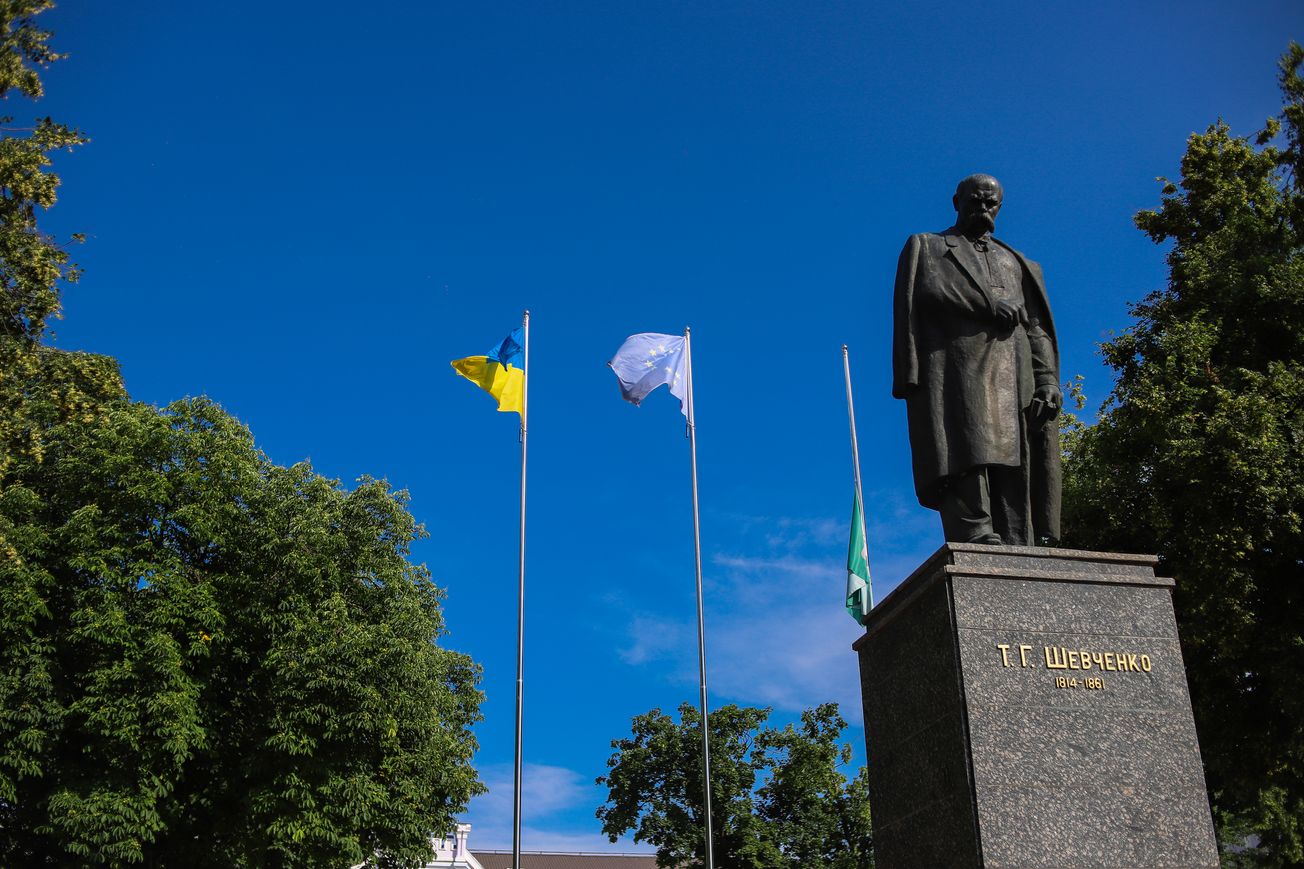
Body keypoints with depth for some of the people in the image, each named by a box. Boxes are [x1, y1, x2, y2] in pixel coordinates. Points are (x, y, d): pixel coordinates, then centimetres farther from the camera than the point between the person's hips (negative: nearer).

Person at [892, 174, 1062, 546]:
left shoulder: (1018, 264, 34)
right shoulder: (926, 247, 25)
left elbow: (1037, 330, 19)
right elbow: (926, 292, 2)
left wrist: (1048, 382, 2)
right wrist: (986, 305, -8)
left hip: (1013, 379, 4)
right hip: (956, 369, -3)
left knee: (1015, 486, -11)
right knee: (966, 459, -26)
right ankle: (976, 541, -39)